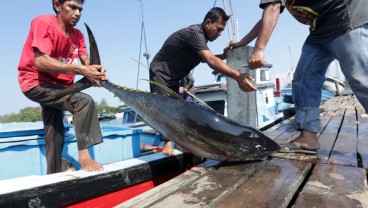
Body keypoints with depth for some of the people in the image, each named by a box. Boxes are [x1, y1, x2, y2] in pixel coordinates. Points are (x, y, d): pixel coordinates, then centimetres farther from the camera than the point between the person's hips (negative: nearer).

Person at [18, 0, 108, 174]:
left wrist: (95, 71, -32)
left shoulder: (77, 35, 3)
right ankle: (84, 155, -24)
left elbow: (86, 64, -7)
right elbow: (40, 61, -30)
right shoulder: (44, 22, -17)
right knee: (85, 101, -28)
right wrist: (82, 70, -37)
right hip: (36, 83, -8)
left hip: (57, 85, 8)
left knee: (55, 137, 11)